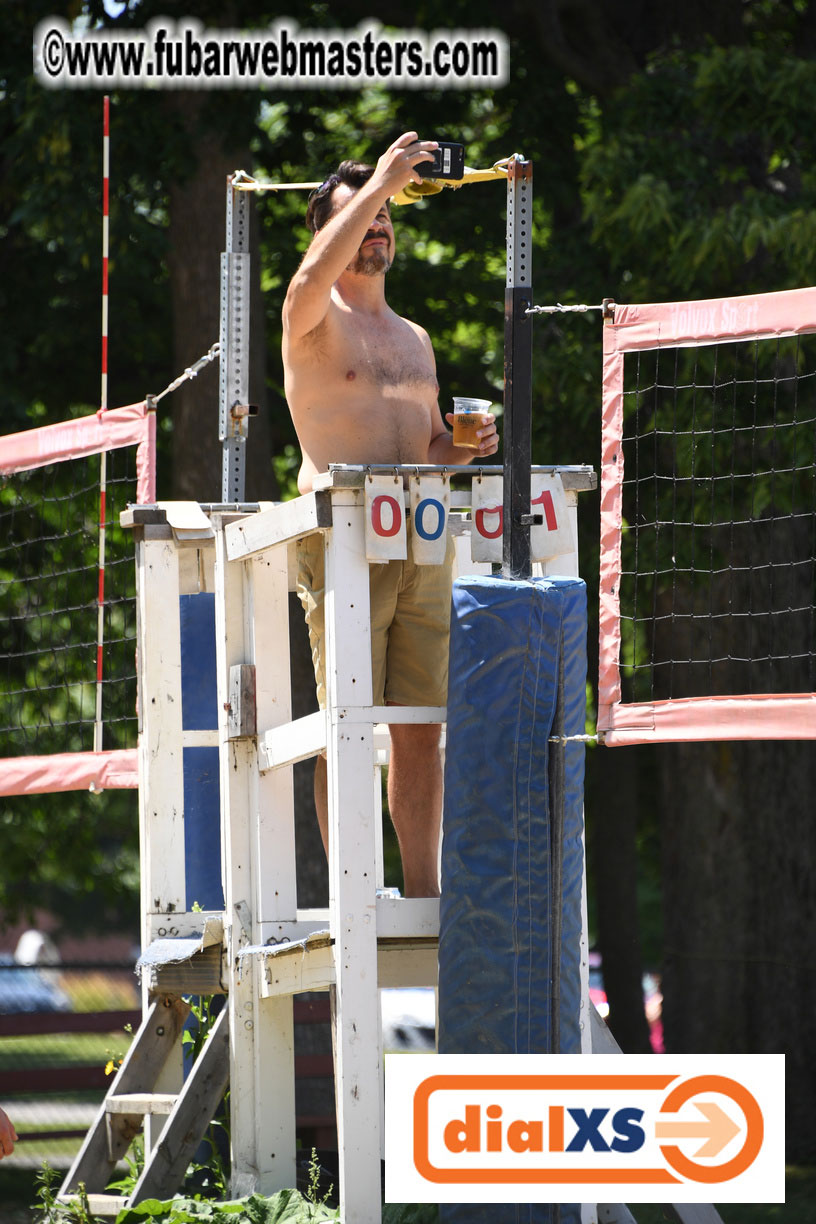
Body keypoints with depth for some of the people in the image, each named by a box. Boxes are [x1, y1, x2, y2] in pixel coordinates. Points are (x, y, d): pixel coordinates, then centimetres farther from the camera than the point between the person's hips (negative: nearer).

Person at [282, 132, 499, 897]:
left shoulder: (414, 339, 23)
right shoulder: (313, 321, 3)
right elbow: (315, 274, -22)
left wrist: (466, 447, 3)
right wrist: (379, 182, -22)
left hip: (422, 543, 6)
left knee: (422, 729, 4)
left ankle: (422, 892, 8)